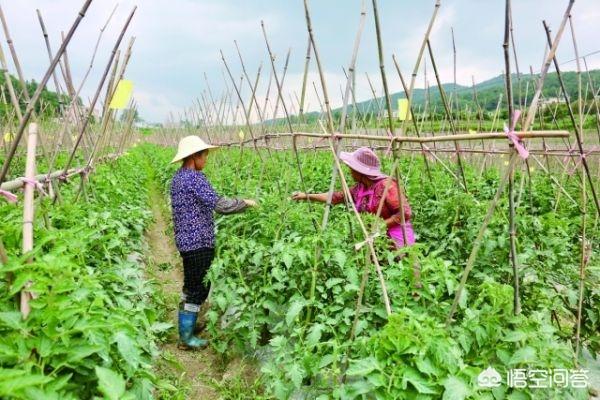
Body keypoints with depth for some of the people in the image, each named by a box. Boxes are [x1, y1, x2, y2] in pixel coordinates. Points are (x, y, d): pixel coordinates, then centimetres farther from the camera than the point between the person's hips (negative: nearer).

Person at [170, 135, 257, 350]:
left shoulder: (177, 177, 12)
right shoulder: (195, 178, -17)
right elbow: (218, 204, -25)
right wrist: (245, 203, -13)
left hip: (185, 240, 10)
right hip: (199, 242, -10)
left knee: (190, 286, 20)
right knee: (198, 289, 0)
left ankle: (185, 328, 31)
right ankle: (186, 337, 9)